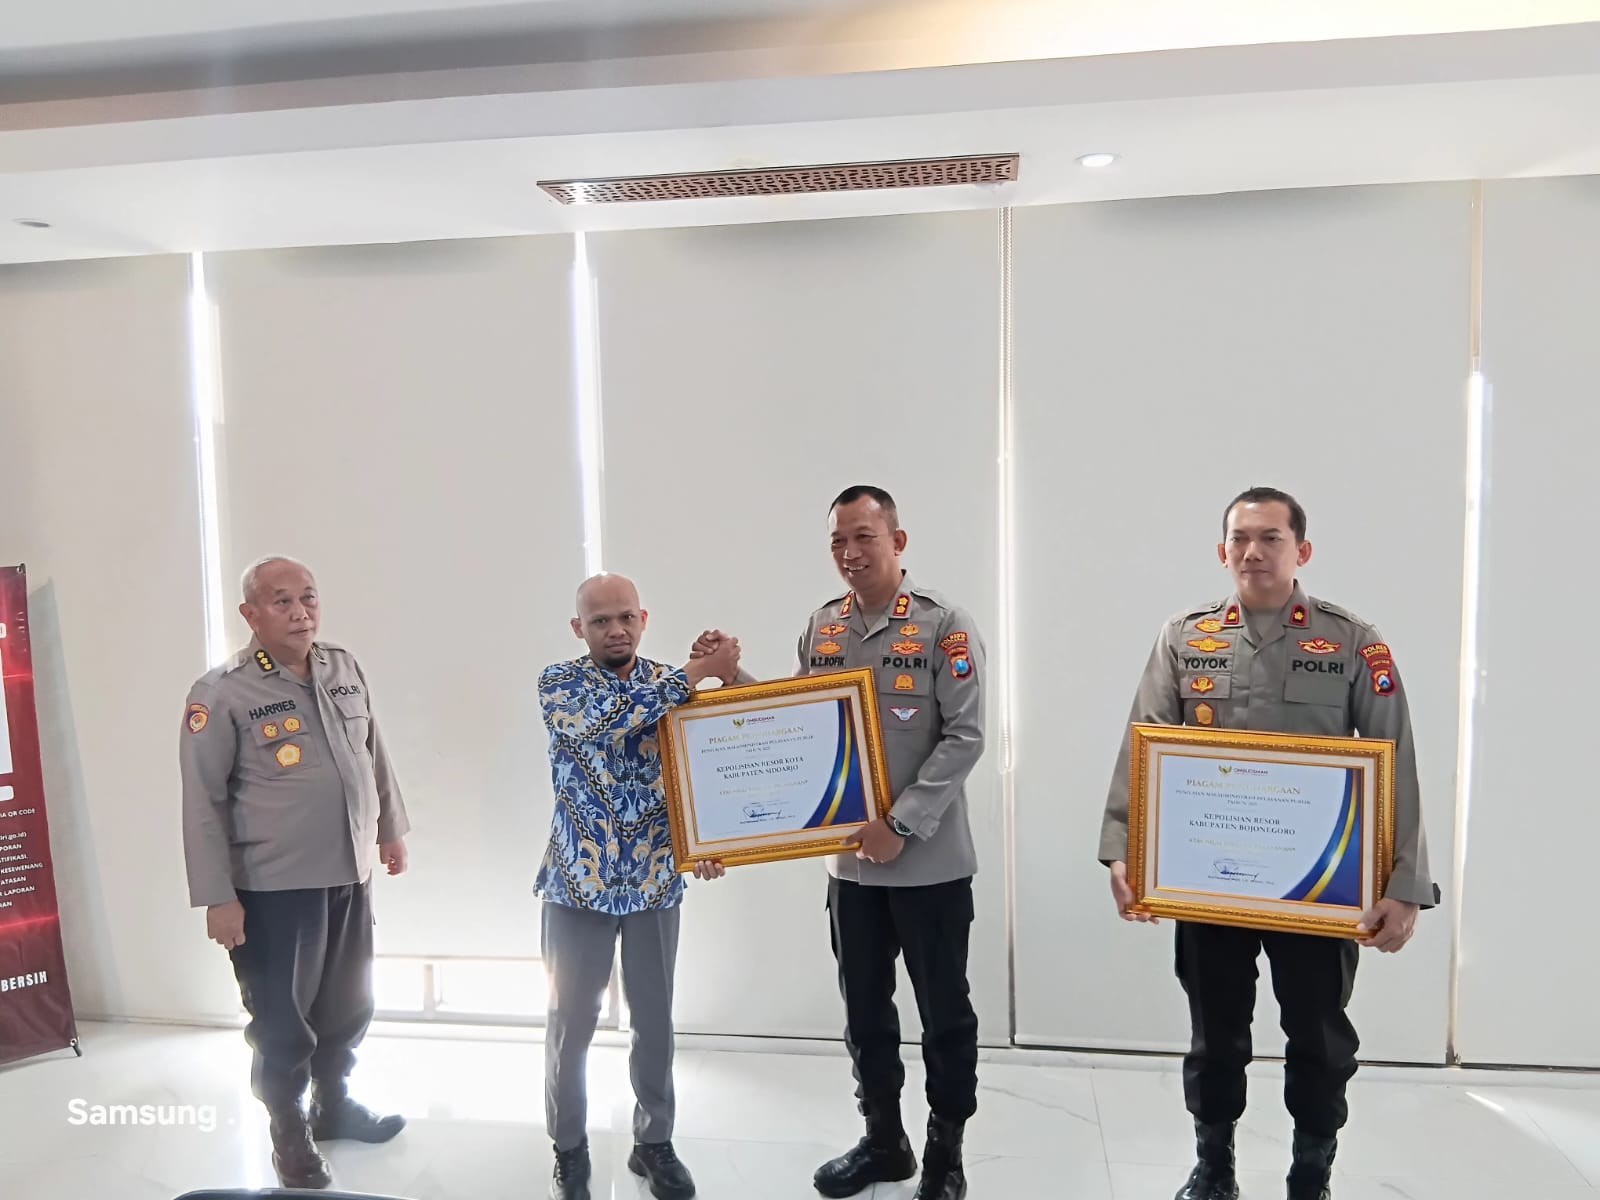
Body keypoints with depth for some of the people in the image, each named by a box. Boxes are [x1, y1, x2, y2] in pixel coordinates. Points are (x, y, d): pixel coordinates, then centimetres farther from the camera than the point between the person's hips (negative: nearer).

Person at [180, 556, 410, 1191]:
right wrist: (218, 897, -14)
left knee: (350, 1003, 20)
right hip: (273, 886, -5)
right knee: (282, 1016, 10)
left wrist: (391, 828, 16)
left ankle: (334, 1103, 43)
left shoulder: (346, 668, 2)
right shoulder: (221, 693, -14)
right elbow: (204, 802, -13)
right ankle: (289, 1130, 33)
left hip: (350, 875, 6)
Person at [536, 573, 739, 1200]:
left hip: (655, 878, 2)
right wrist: (698, 672, -29)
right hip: (579, 879, -2)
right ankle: (570, 1148, 30)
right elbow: (602, 722, -28)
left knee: (654, 1018, 13)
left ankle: (654, 1141, 32)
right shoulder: (559, 682, -7)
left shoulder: (672, 683, 1)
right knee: (571, 1021, 10)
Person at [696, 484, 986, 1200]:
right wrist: (732, 676, -1)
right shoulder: (821, 628, 5)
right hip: (850, 860, 5)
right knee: (864, 1011, 17)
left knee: (945, 1014, 11)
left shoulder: (945, 625, -10)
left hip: (930, 863, -4)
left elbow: (963, 738, -14)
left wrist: (901, 825, -19)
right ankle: (883, 1142, 38)